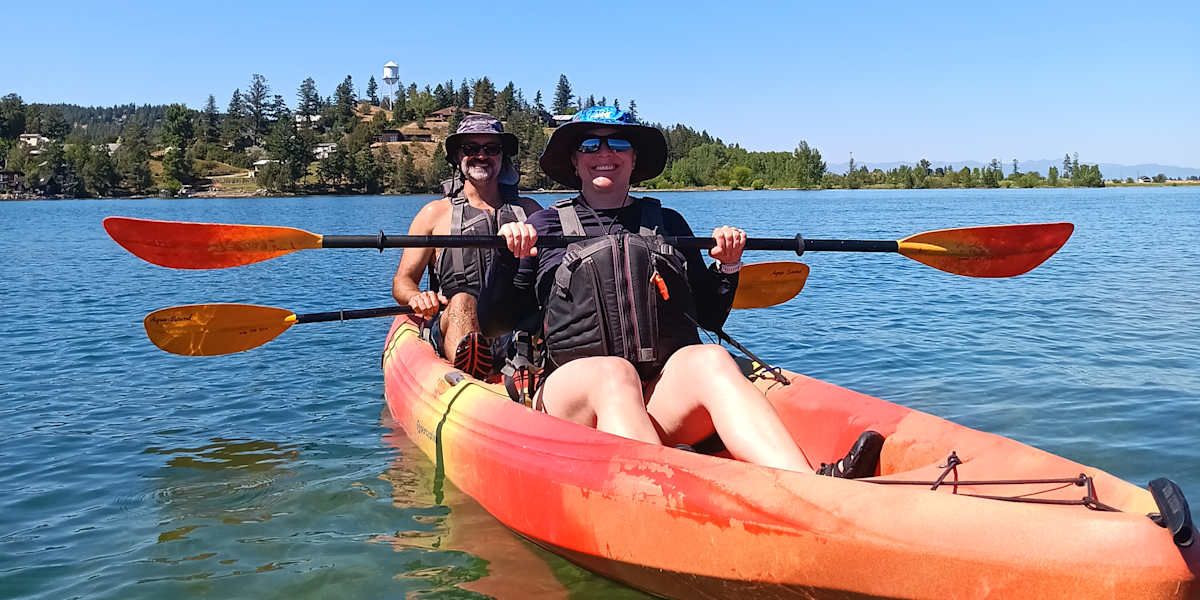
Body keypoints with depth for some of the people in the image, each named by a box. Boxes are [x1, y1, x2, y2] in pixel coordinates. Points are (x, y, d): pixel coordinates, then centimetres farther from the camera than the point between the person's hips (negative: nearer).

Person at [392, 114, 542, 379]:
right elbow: (403, 280, 12)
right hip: (451, 326, -2)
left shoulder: (529, 210, 23)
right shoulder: (436, 213, 17)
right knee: (461, 302, -36)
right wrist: (416, 297, -13)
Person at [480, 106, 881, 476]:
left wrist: (727, 267, 10)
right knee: (614, 372, -35)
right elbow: (493, 323, 10)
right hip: (576, 389, -1)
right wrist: (508, 258, -4)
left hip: (669, 388, 2)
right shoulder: (545, 227, 15)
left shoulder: (667, 223, 23)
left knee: (709, 360, -30)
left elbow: (711, 318, 26)